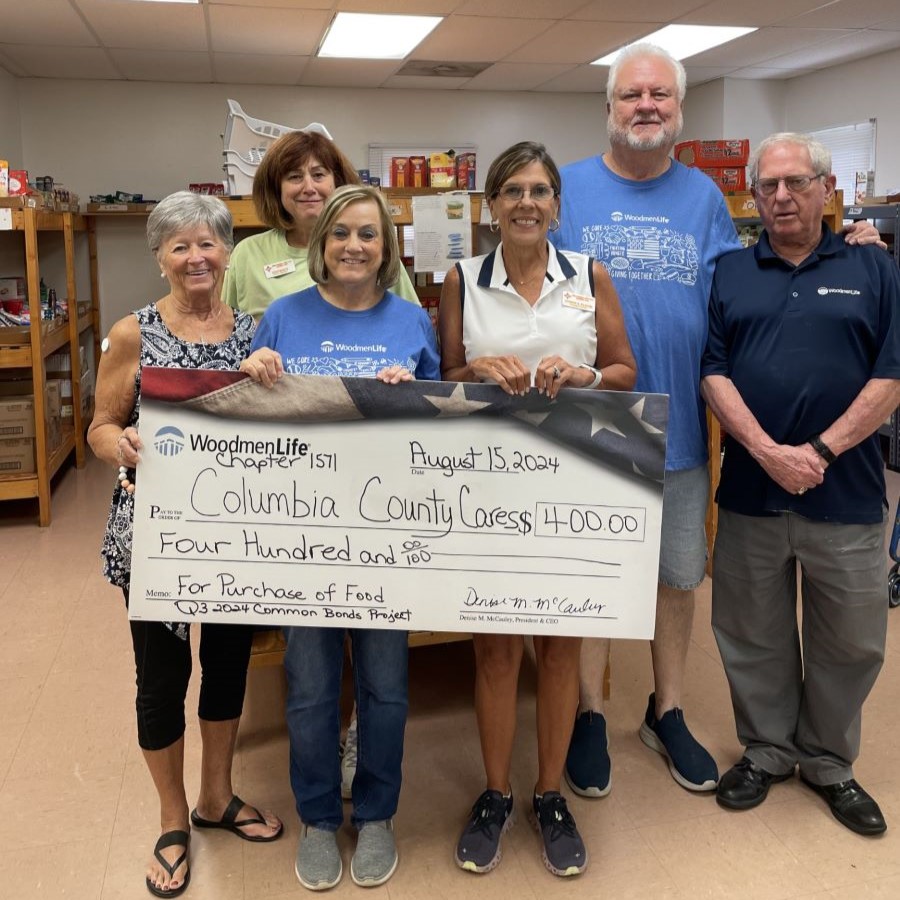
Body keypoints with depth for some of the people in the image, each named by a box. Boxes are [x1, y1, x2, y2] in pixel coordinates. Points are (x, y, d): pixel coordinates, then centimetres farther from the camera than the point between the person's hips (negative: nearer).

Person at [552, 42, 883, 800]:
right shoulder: (568, 188, -1)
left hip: (679, 426, 3)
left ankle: (667, 714, 35)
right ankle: (590, 717, 28)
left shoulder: (703, 195, 8)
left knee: (679, 577, 14)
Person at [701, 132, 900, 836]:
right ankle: (766, 751, 33)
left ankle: (829, 763, 32)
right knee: (755, 636, 12)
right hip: (750, 490, 1)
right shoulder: (728, 274, 6)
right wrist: (769, 452, -15)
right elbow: (713, 373, -3)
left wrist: (820, 450, -14)